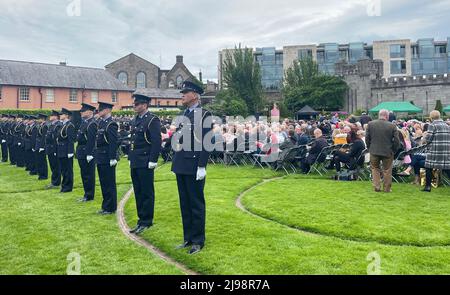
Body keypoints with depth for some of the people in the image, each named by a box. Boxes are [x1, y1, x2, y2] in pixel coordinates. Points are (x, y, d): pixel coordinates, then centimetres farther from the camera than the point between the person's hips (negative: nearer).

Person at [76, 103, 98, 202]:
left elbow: (91, 141, -22)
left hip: (87, 154, -10)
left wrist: (89, 154, -24)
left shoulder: (92, 124, -16)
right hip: (82, 153, 10)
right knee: (84, 175, 16)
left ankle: (89, 196, 8)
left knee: (88, 175, -1)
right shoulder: (84, 123, 15)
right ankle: (87, 194, 26)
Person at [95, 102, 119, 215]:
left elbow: (114, 143, -20)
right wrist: (97, 155, 16)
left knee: (109, 184, 0)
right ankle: (105, 206, 26)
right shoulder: (101, 123, 13)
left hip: (107, 159, -9)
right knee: (103, 183, 16)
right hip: (101, 158, 9)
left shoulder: (111, 124, -15)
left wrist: (112, 158, -22)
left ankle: (110, 208, 10)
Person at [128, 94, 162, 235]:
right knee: (138, 193, 13)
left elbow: (157, 142, -16)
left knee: (147, 193, -1)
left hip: (146, 163, -8)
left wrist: (152, 161, -18)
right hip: (135, 163, 9)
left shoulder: (153, 120, -10)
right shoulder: (135, 120, 15)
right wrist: (130, 158, 17)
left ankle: (146, 222, 8)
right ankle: (142, 219, 23)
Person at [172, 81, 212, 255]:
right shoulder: (183, 115, 15)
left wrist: (202, 167, -17)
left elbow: (206, 142, -14)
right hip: (181, 166, 8)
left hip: (194, 167, -8)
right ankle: (188, 238, 26)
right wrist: (176, 162, 14)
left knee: (196, 204, 2)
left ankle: (198, 241, 14)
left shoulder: (204, 115, -8)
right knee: (185, 204, 14)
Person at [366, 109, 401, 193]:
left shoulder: (370, 124, -4)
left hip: (374, 151, 1)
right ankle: (387, 188, 18)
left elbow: (367, 138, 1)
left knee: (375, 169, 16)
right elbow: (396, 140, -8)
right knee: (387, 170, 11)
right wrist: (394, 150, 6)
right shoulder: (392, 126, -9)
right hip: (388, 152, -1)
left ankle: (377, 187, 10)